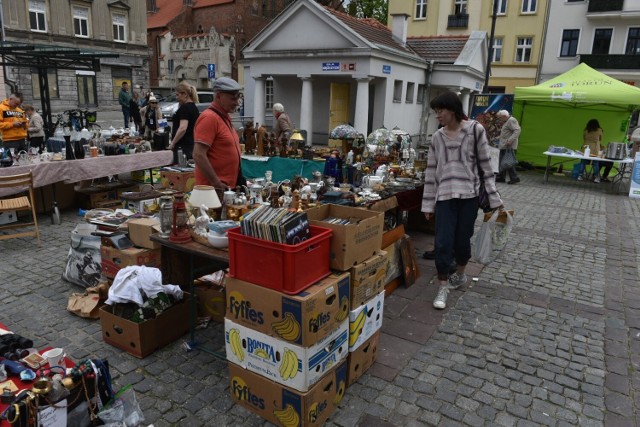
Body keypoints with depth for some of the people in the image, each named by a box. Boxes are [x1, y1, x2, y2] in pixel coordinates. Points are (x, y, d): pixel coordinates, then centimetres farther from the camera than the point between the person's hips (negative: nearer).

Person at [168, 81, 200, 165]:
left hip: (183, 146, -10)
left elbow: (182, 128, -24)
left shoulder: (185, 108, -14)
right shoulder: (194, 107, 15)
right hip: (192, 144, 10)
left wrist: (173, 143, -17)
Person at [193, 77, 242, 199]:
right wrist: (217, 184, -19)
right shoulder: (209, 118, -14)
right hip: (214, 188, -9)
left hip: (229, 186, 9)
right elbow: (199, 155, -21)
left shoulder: (225, 117, 13)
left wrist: (240, 181, 15)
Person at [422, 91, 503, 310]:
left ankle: (460, 274, 35)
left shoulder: (475, 130, -3)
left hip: (469, 194, -2)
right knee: (443, 242, -4)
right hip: (445, 196, 2)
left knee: (462, 239, 9)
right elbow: (431, 171, 8)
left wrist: (494, 197, -3)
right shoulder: (437, 137, 6)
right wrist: (428, 203, 8)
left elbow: (486, 165, -2)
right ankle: (443, 287, 9)